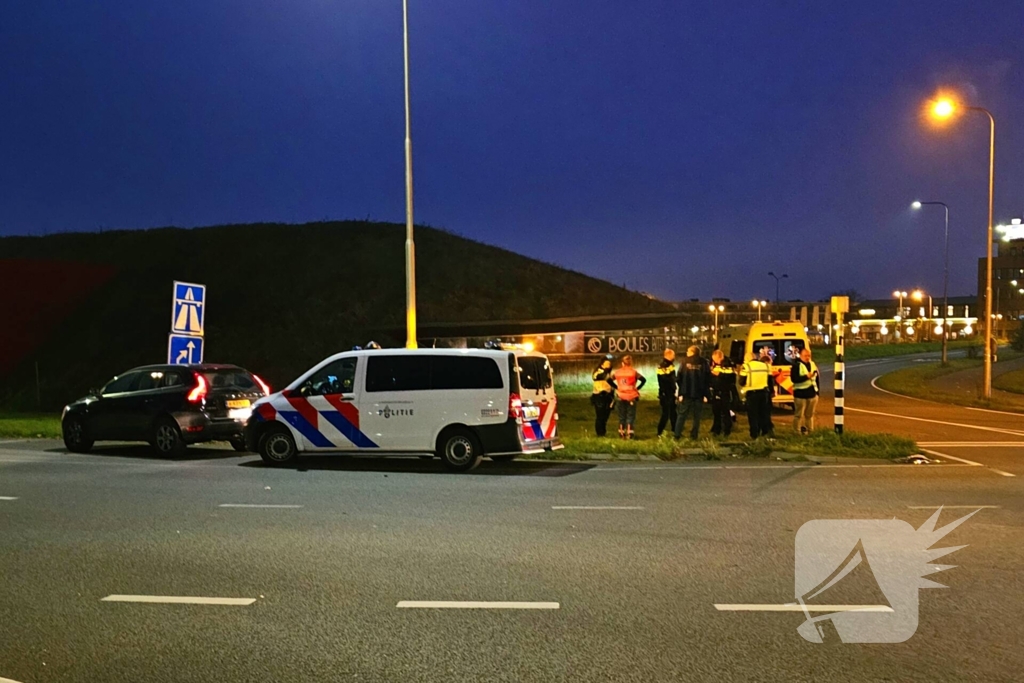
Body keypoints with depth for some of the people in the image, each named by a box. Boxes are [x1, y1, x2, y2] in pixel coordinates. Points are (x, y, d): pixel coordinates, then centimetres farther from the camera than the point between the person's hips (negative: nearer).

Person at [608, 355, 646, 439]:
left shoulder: (618, 372, 1)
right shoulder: (633, 371, -6)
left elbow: (609, 380, 5)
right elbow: (643, 380, -13)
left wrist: (616, 388, 7)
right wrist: (637, 388, -4)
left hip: (621, 397, 2)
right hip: (631, 397, -2)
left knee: (621, 416, 13)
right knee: (630, 416, 5)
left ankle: (621, 433, 13)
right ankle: (629, 433, -2)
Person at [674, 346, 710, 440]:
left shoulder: (684, 361, -2)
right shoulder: (703, 363, -1)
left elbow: (679, 378, -6)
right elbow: (708, 379, -2)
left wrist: (681, 391, 0)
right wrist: (705, 393, 2)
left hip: (686, 393, 0)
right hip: (699, 393, 0)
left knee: (682, 414, 8)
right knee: (697, 415, 10)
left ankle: (677, 434, 7)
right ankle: (694, 435, 9)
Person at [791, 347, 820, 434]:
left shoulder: (813, 364, 12)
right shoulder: (796, 365, -7)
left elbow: (817, 378, 17)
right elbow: (794, 379, -18)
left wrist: (818, 391, 14)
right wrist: (806, 376, -25)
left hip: (812, 393, 6)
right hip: (800, 394, -6)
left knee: (810, 414, 13)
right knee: (799, 414, -2)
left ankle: (810, 430, 22)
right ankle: (798, 432, 4)